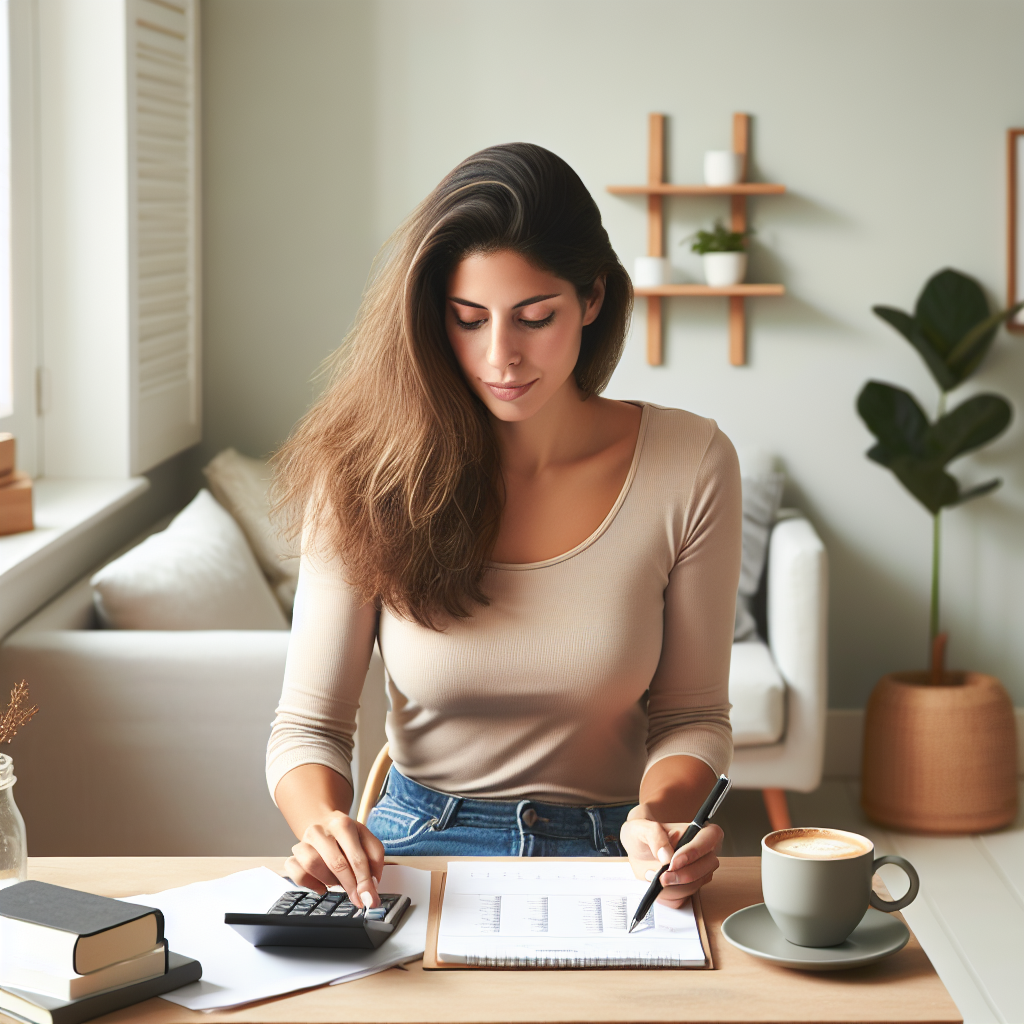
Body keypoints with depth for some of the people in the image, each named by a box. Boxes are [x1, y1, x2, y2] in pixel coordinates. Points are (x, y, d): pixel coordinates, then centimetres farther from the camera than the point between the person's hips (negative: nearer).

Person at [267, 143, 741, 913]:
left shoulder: (689, 464, -6)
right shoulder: (367, 474, -6)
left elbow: (691, 713, 2)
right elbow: (309, 724, -3)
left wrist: (659, 814, -20)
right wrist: (323, 823, -25)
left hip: (605, 853, 0)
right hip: (416, 844, 0)